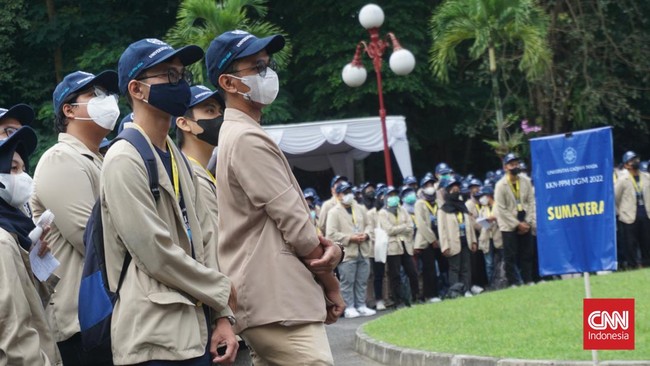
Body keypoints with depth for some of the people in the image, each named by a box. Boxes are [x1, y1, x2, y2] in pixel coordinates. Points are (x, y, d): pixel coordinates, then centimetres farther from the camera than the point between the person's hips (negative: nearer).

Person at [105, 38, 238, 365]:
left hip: (197, 331, 8)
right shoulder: (124, 160, -11)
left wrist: (222, 315, 3)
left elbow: (205, 240, 14)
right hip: (157, 339, -8)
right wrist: (222, 294, -5)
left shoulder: (178, 159, 16)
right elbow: (156, 254, -16)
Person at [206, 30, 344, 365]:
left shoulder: (236, 136, 20)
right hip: (280, 306, -10)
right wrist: (331, 285, -2)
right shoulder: (248, 139, -12)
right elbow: (296, 225, -14)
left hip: (266, 304, 10)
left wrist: (330, 249, -2)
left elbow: (290, 223, 17)